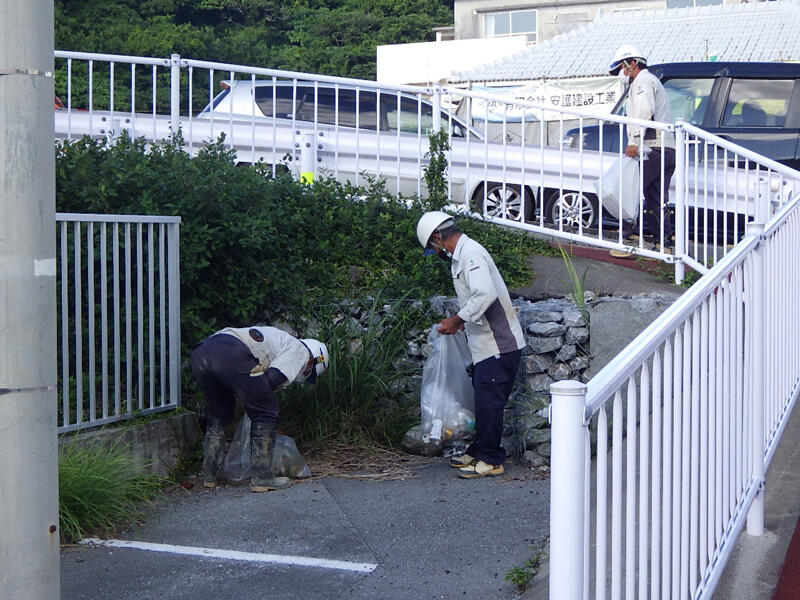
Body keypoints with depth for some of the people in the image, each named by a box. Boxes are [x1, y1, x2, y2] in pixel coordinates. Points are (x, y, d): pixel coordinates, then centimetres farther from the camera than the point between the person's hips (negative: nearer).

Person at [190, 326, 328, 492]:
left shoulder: (276, 338, 42)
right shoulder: (299, 349, 16)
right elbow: (274, 377, 0)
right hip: (231, 355, -8)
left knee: (218, 414, 26)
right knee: (265, 414, 7)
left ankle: (210, 476, 28)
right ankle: (262, 478, 6)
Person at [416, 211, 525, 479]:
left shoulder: (470, 254, -17)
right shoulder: (463, 254, 17)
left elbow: (485, 294, -30)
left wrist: (458, 319, -23)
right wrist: (458, 320, 20)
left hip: (498, 345, -10)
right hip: (487, 344, 10)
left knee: (489, 403, -5)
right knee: (484, 400, 17)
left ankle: (491, 460, 3)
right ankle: (479, 452, 27)